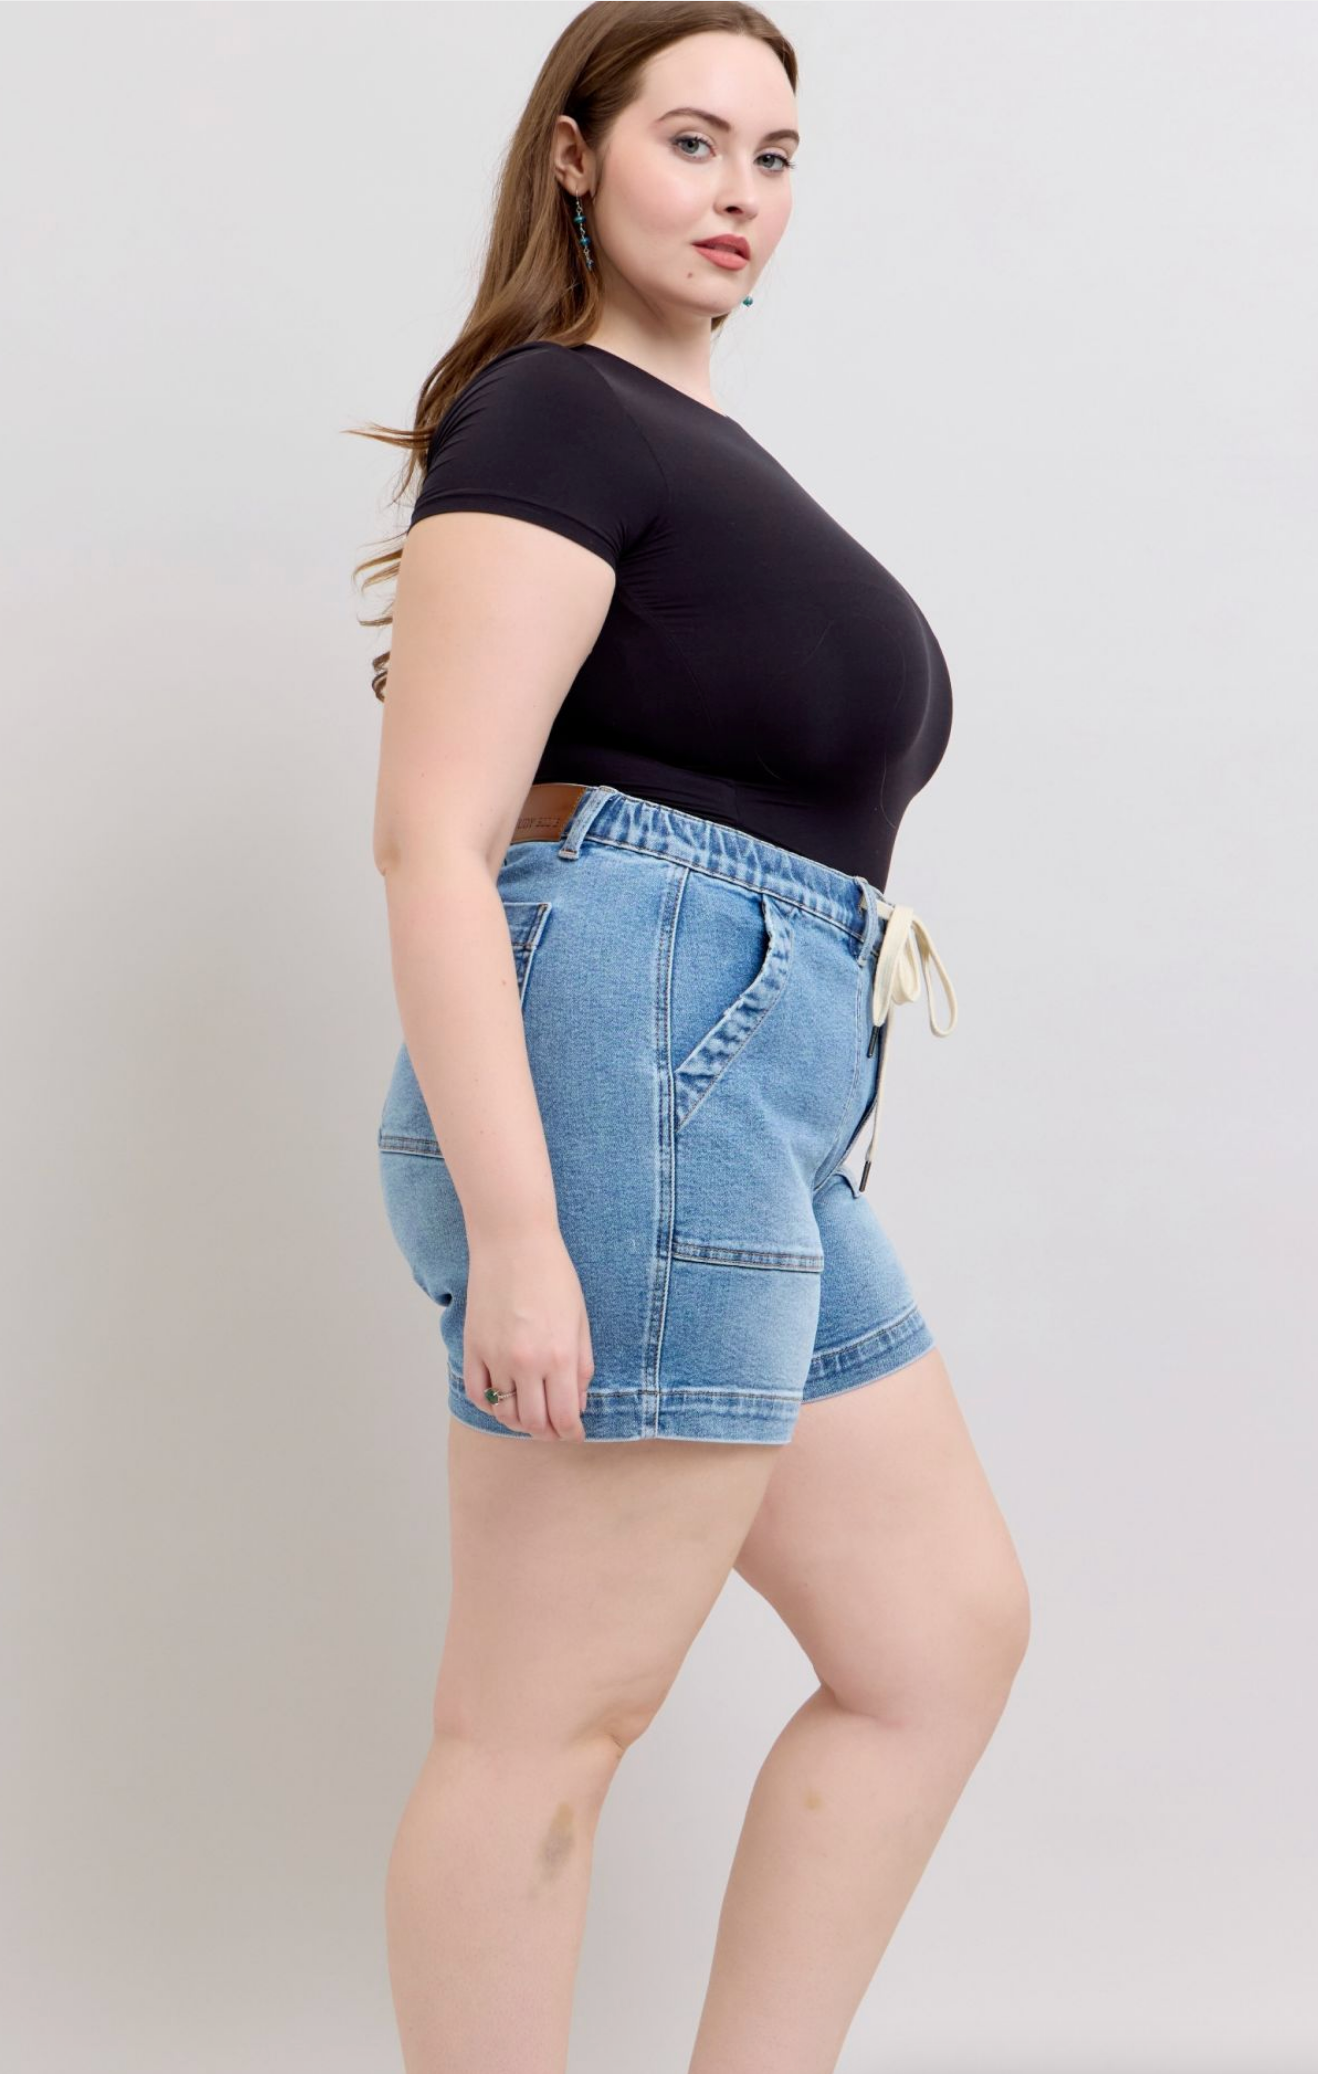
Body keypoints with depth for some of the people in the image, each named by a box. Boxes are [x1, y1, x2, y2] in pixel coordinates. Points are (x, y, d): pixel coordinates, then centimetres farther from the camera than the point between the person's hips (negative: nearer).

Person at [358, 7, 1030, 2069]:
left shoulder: (702, 443, 22)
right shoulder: (550, 418, -6)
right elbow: (431, 835, -16)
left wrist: (831, 905, 17)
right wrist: (510, 1230, -22)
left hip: (761, 1127, 10)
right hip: (628, 1074, -10)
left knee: (948, 1635, 14)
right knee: (547, 1724, -3)